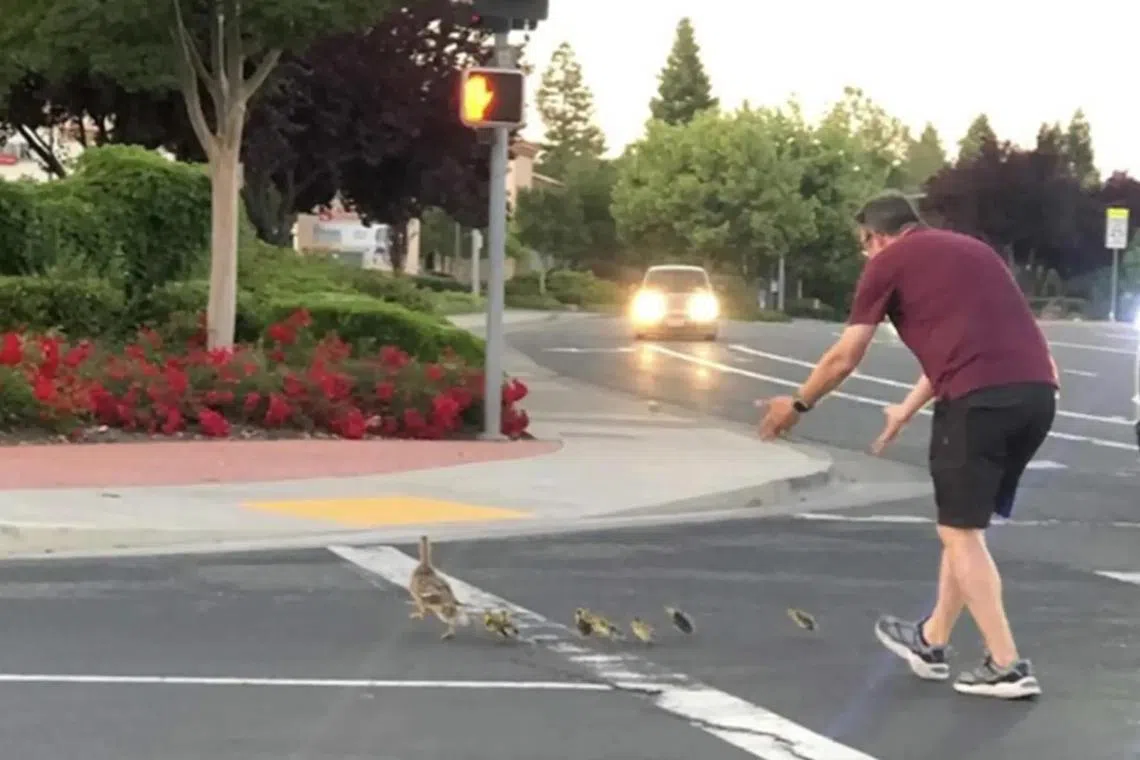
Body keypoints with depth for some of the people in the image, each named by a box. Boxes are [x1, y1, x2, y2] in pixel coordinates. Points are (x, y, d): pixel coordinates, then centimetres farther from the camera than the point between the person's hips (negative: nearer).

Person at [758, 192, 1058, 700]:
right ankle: (930, 642, 33)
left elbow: (844, 358, 13)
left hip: (981, 396, -7)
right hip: (1037, 390, 7)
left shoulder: (888, 262, 9)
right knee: (964, 525, 20)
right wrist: (906, 410, 47)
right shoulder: (970, 249, 29)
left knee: (960, 531, 5)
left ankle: (1007, 667, 2)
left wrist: (798, 405, 29)